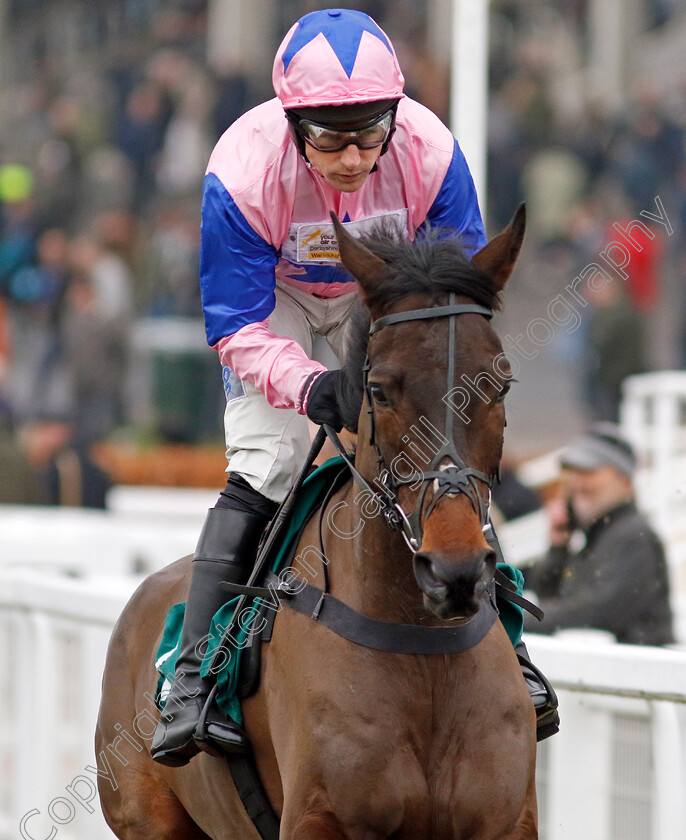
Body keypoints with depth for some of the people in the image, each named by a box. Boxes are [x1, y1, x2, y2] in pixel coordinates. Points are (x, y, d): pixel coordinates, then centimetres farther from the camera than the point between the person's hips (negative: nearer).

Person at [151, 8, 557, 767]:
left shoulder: (430, 153, -31)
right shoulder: (243, 173, -37)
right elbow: (239, 328, -29)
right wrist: (309, 385, -47)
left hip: (386, 296, 3)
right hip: (273, 293, -2)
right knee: (263, 467, -20)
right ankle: (195, 677, -19)